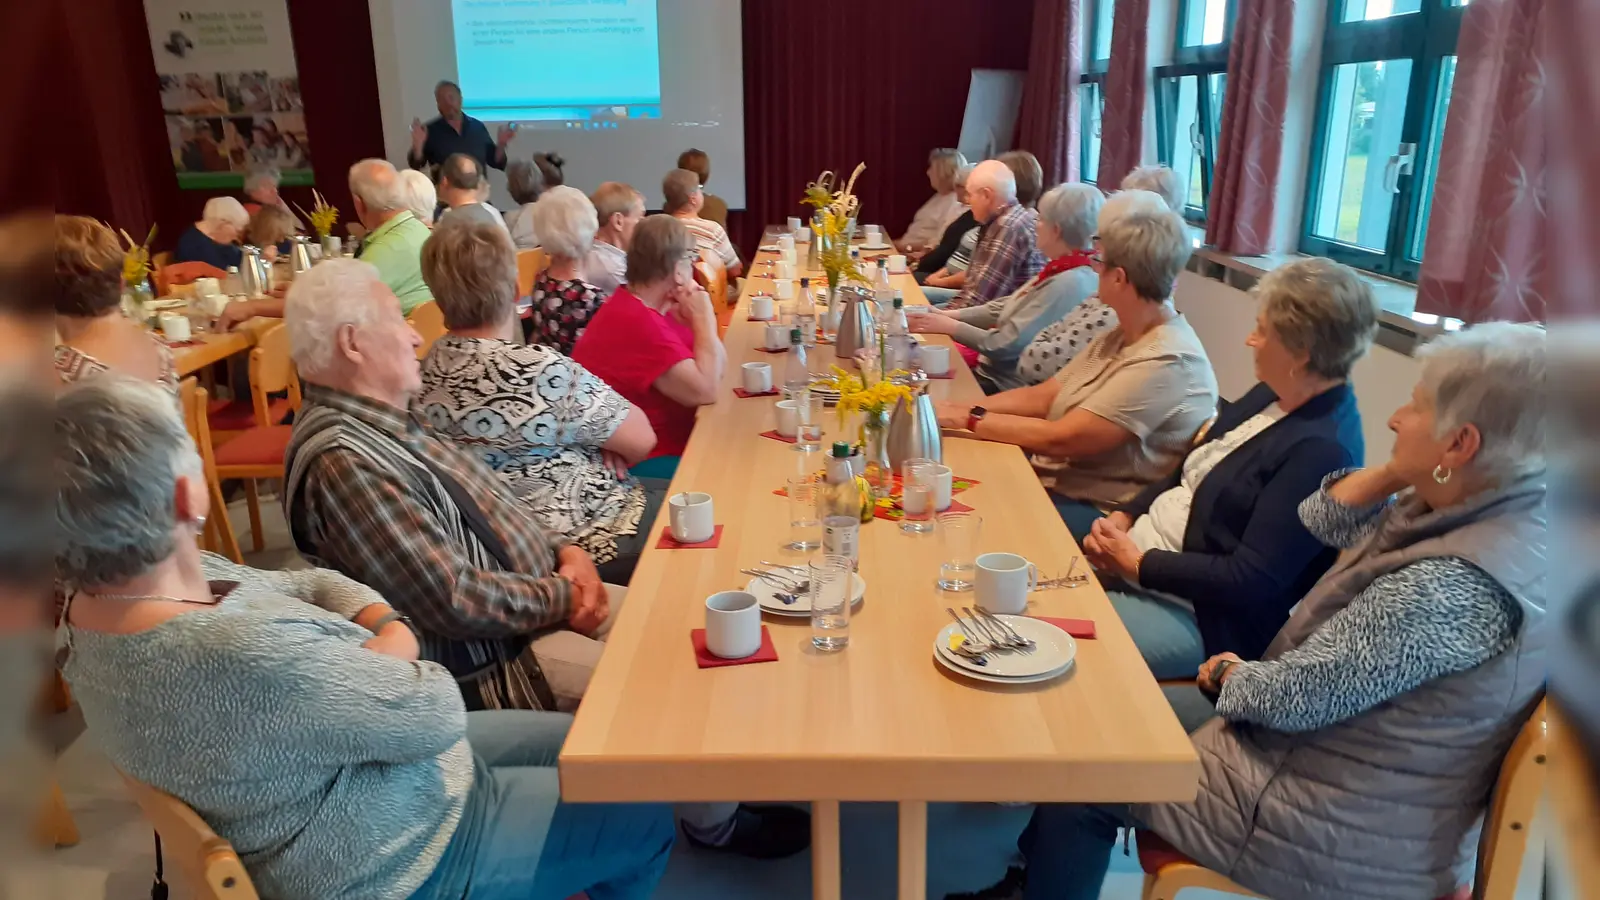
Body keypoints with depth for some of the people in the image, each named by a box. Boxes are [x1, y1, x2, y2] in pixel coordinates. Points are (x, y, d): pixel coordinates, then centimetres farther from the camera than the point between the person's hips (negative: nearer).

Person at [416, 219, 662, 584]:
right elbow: (641, 439, -16)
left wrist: (595, 440, -8)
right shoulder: (540, 369, -29)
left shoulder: (426, 373, -6)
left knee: (668, 490, 22)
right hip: (589, 540, -8)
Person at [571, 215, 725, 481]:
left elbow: (718, 365, 9)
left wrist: (693, 317, -7)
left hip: (665, 444, 10)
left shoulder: (647, 308, 8)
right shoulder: (637, 322, -23)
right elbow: (705, 390, -26)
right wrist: (704, 317, -16)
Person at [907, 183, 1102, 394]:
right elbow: (1003, 308, 11)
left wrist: (950, 326, -12)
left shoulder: (1068, 284, -25)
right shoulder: (1060, 271, 6)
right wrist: (949, 315, 1)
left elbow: (1006, 345, -24)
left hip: (1005, 385, -9)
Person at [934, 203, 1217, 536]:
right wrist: (962, 408, -5)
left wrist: (969, 420, -17)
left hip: (1094, 512, -8)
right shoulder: (1122, 336, 8)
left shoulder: (1166, 363, -22)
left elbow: (1061, 439, -24)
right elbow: (1041, 398, 8)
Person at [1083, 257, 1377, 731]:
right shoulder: (1268, 395, 7)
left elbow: (1251, 581, -25)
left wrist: (1138, 564, -19)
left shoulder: (1324, 451, -23)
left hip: (1198, 612, -9)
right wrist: (1123, 517, -2)